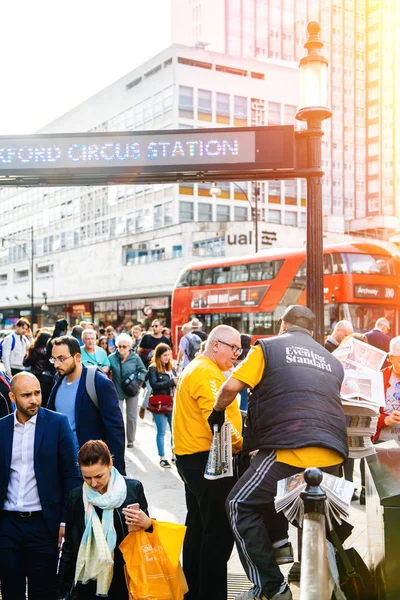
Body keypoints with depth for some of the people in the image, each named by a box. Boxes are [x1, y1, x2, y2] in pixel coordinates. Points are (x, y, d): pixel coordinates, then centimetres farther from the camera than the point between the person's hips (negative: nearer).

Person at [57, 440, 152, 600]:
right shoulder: (76, 497, -2)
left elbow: (146, 524, 5)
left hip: (124, 582, -1)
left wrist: (147, 523, -18)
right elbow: (69, 546, 4)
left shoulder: (133, 488, -8)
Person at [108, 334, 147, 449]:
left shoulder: (135, 357, -8)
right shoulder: (112, 358, -13)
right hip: (117, 392, -2)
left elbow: (143, 370, 3)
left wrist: (139, 381, -9)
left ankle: (130, 440, 30)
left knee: (132, 417, 13)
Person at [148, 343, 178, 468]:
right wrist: (171, 382, -22)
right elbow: (154, 385, -17)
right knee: (161, 432, 3)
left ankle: (174, 455, 19)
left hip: (172, 403, 5)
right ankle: (162, 458, 11)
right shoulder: (153, 368, -6)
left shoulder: (171, 367, 11)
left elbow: (175, 383, 15)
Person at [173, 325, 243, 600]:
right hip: (207, 458, -11)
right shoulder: (207, 372, -16)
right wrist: (241, 446, -16)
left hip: (194, 457, 11)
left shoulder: (196, 369, 18)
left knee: (199, 527, 18)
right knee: (219, 531, -6)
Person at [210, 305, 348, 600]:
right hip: (333, 454, 7)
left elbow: (231, 387, -2)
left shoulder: (268, 347, 7)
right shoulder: (333, 361, 21)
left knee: (241, 506, 6)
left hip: (290, 449, -7)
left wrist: (217, 412, 17)